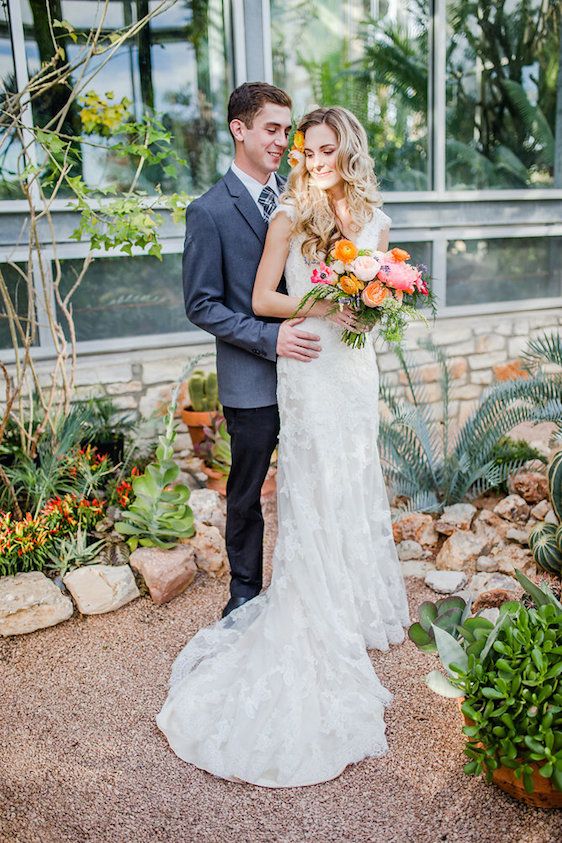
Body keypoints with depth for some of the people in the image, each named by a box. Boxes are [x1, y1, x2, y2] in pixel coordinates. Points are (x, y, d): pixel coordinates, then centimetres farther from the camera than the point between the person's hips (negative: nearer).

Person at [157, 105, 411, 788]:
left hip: (357, 367, 5)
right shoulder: (290, 215, -6)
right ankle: (318, 622, 16)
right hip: (308, 369, -5)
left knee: (357, 486, 14)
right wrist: (324, 307, -19)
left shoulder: (373, 219, 9)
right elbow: (261, 299, -8)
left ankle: (360, 606, 32)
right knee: (315, 491, 0)